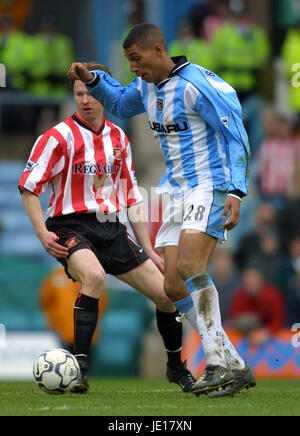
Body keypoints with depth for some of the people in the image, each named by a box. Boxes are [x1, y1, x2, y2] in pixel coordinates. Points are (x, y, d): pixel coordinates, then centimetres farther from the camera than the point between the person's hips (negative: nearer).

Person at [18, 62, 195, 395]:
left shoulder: (118, 139, 11)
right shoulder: (59, 136, -7)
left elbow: (131, 197, 17)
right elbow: (28, 185, -7)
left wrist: (148, 250, 15)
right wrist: (42, 233, -19)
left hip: (110, 228, 6)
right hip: (71, 228, -6)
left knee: (166, 294, 1)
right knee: (94, 275, -38)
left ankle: (176, 368, 27)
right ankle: (80, 368, -33)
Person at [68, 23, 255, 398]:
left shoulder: (196, 84, -15)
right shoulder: (146, 86, 12)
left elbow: (236, 135, -15)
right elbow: (119, 103, 35)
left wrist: (236, 191, -24)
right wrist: (92, 80, 16)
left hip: (209, 187, -9)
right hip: (178, 193, 9)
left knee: (189, 265, -29)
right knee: (174, 287, -1)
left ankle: (219, 363, -30)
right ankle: (234, 367, 3)